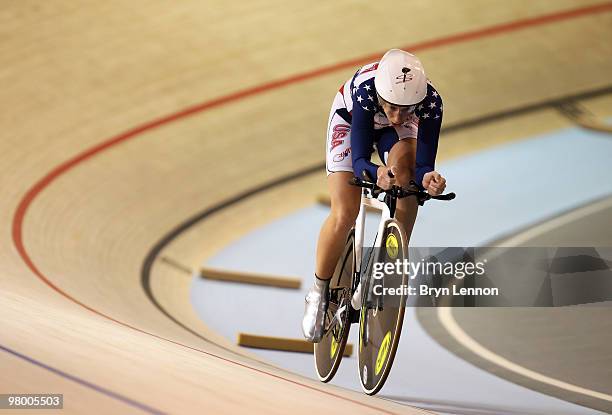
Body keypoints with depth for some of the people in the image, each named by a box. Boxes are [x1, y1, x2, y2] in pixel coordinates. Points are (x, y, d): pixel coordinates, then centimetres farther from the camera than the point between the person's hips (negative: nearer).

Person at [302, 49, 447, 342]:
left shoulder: (430, 102, -38)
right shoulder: (365, 91, -42)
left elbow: (424, 165, -35)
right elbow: (359, 160, -42)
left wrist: (426, 178, -58)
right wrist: (376, 173, -64)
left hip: (392, 132, 2)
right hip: (350, 119, -2)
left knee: (407, 177, -31)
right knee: (344, 214, -16)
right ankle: (319, 292, 8)